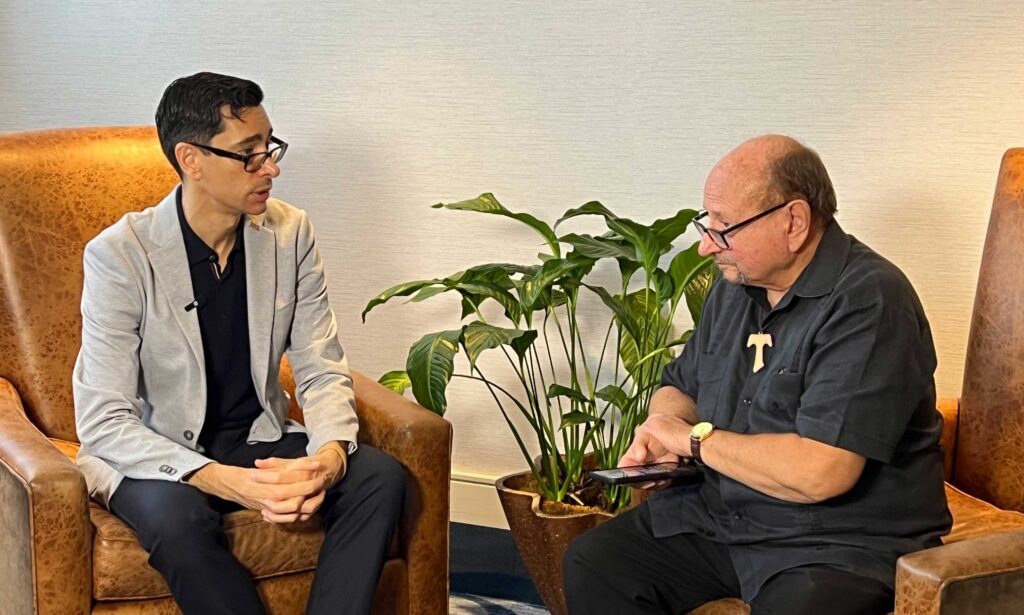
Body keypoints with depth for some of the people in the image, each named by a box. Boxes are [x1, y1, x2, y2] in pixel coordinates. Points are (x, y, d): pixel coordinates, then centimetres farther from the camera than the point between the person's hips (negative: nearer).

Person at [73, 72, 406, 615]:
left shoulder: (291, 234, -4)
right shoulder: (119, 255, -17)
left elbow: (323, 371, -1)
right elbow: (102, 421, -20)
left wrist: (331, 453, -24)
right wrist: (226, 482, -34)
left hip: (259, 442, 4)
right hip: (154, 455, -4)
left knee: (380, 477, -21)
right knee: (176, 514, -36)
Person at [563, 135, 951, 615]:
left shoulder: (869, 303, -20)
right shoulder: (737, 282, 8)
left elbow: (820, 473, -29)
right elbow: (680, 387, 23)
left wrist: (695, 438, -14)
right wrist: (661, 433, -3)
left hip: (845, 541, -8)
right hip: (722, 516, 8)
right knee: (592, 561, -1)